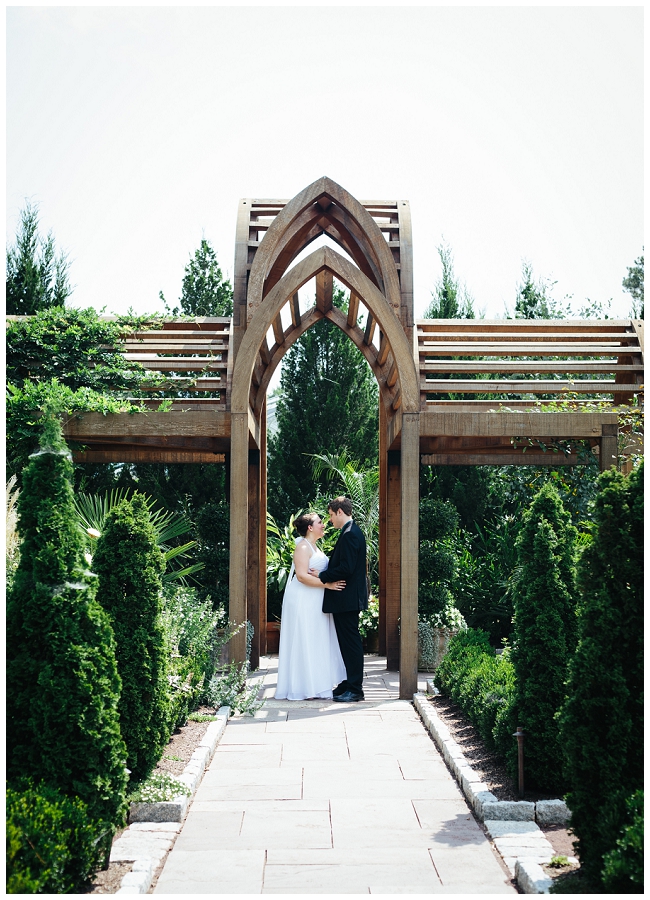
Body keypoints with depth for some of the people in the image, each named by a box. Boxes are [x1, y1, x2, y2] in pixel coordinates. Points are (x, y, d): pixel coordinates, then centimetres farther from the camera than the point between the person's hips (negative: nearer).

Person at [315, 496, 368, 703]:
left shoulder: (350, 534, -17)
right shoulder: (352, 532, 15)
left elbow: (346, 568, -23)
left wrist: (322, 576, -15)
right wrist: (326, 575, 11)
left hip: (347, 598, -11)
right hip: (348, 598, 11)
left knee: (350, 641, -6)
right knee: (348, 641, 15)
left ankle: (355, 689, -2)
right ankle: (351, 683, 21)